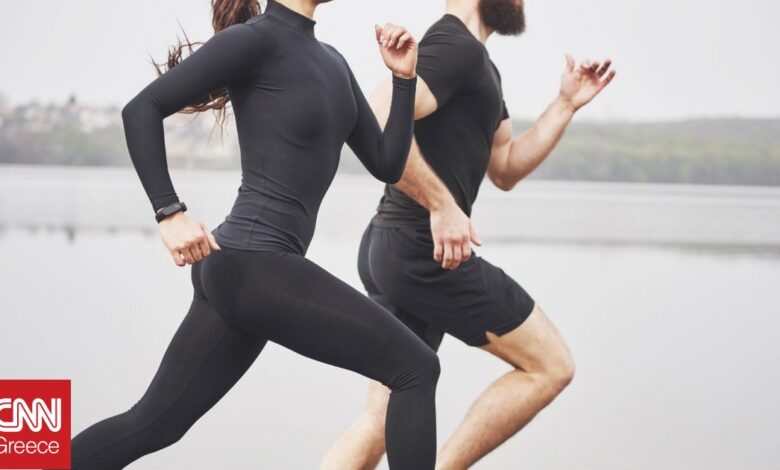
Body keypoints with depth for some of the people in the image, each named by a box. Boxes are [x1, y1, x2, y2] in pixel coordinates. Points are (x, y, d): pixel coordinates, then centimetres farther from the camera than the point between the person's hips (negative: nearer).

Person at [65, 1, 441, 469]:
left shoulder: (331, 61, 18)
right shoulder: (256, 38, -8)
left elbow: (387, 164, 17)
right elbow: (142, 108, -11)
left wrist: (405, 77, 7)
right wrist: (170, 213, -15)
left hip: (237, 267, 9)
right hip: (254, 265, -9)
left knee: (153, 423, 11)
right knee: (416, 368, -7)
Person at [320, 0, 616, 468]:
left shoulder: (476, 63, 21)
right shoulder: (455, 44, -12)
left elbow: (506, 169, 25)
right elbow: (380, 121, -27)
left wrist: (567, 104, 17)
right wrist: (443, 205, -25)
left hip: (389, 253, 10)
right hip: (428, 253, -10)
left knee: (384, 421, 10)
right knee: (550, 366, 0)